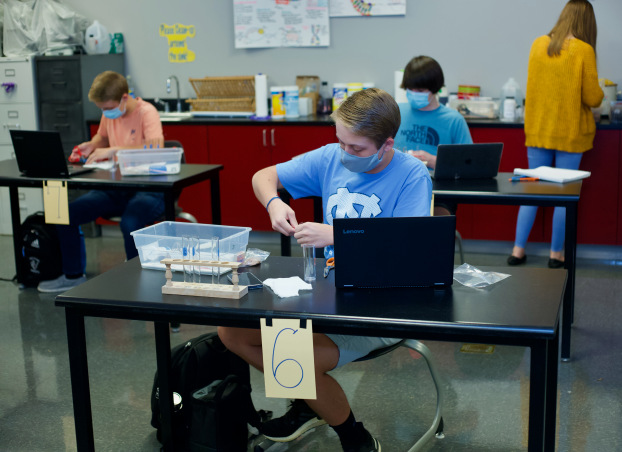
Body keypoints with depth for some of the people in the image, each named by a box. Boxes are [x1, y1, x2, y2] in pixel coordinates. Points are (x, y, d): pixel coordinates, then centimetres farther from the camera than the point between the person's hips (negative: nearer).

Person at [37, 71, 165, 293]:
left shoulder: (146, 112, -14)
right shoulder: (109, 114, 8)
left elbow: (156, 147, -31)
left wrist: (113, 150, -30)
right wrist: (91, 146, 6)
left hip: (147, 189, -7)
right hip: (115, 189, 8)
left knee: (130, 223, -37)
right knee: (66, 214, -4)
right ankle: (73, 276, 15)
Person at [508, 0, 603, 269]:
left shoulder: (538, 45, 2)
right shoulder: (584, 50, -11)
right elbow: (592, 98, -8)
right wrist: (599, 94, 13)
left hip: (537, 129, 4)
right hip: (570, 133, -4)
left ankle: (518, 250, 12)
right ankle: (556, 254, 13)